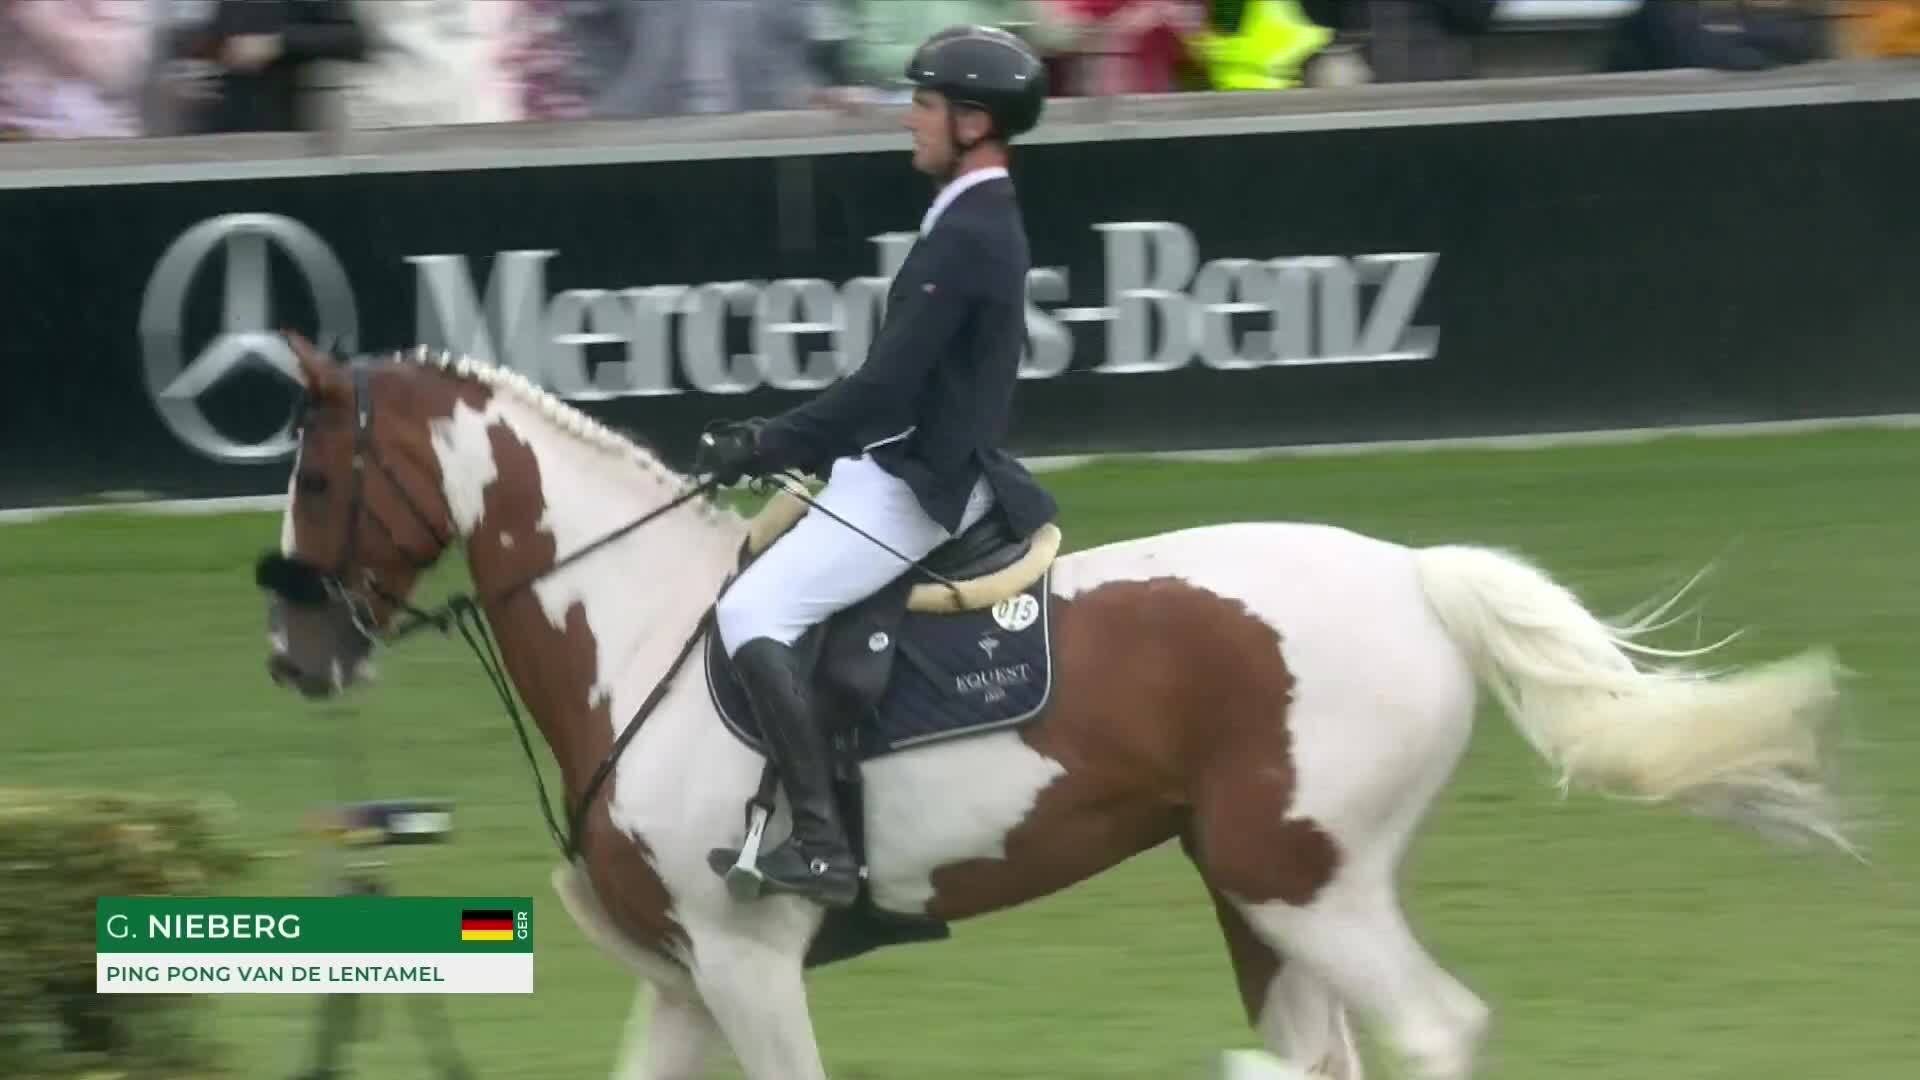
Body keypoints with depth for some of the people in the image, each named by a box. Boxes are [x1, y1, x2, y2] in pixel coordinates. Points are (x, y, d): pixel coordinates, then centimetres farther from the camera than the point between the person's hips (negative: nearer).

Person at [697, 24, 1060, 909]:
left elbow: (885, 387, -22)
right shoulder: (979, 222, 14)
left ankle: (822, 844, -24)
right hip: (911, 470, 11)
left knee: (752, 611, -18)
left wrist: (764, 448, -17)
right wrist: (777, 441, 12)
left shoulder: (966, 237, -18)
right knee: (765, 597, 19)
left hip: (915, 488, -11)